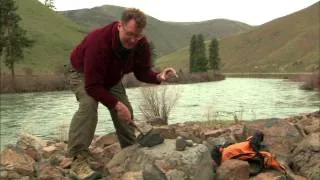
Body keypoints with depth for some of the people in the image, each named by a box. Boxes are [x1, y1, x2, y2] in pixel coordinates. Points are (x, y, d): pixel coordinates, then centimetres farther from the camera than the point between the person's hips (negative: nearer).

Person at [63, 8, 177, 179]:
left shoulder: (141, 44, -23)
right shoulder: (98, 41, -42)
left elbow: (142, 72, -12)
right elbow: (92, 85, -39)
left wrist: (158, 76, -34)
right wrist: (116, 104, -42)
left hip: (111, 77, 6)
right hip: (82, 73, -6)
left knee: (125, 110, -1)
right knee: (88, 105, -32)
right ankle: (77, 158, -27)